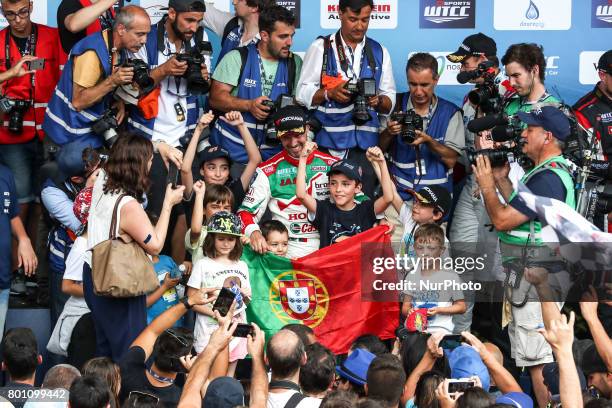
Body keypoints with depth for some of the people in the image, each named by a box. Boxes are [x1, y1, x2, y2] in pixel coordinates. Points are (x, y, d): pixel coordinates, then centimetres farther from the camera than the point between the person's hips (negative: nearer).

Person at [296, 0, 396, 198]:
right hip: (328, 143, -3)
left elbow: (389, 100, 12)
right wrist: (330, 93, -16)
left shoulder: (380, 52, 13)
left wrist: (378, 101, -10)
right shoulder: (320, 48, 4)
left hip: (365, 144, 3)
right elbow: (303, 93, 1)